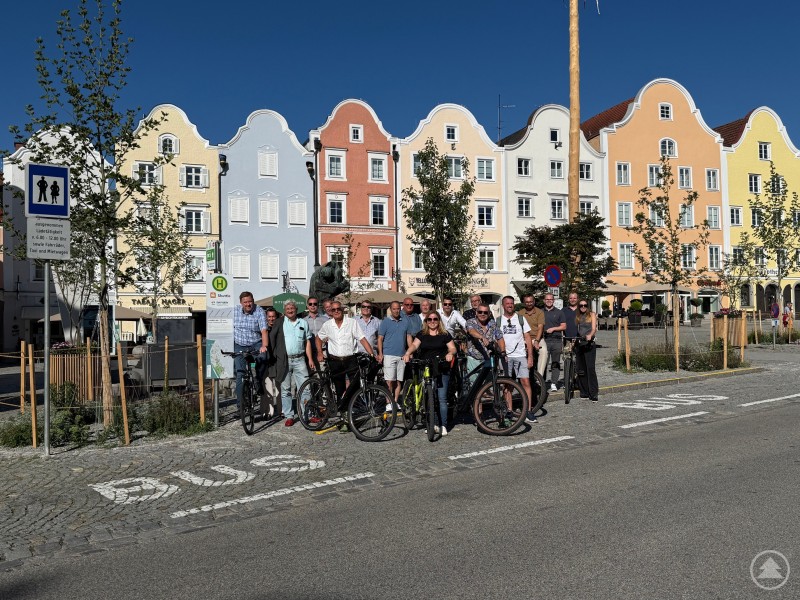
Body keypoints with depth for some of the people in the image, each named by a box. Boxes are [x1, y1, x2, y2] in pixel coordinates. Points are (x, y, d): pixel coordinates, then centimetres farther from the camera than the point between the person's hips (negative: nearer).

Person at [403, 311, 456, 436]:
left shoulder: (444, 334, 8)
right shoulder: (422, 334, 9)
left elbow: (453, 348, 5)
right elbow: (414, 345, -5)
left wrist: (450, 353, -18)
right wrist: (407, 353, -25)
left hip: (442, 370, -1)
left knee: (442, 398, -5)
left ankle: (443, 426, 0)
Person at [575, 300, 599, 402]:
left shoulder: (592, 314, 4)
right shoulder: (577, 316, 16)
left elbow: (594, 328, -8)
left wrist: (590, 335, -28)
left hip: (589, 344, -4)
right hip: (579, 344, 4)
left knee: (590, 368, -12)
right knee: (581, 369, 5)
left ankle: (593, 394, -11)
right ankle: (584, 392, 13)